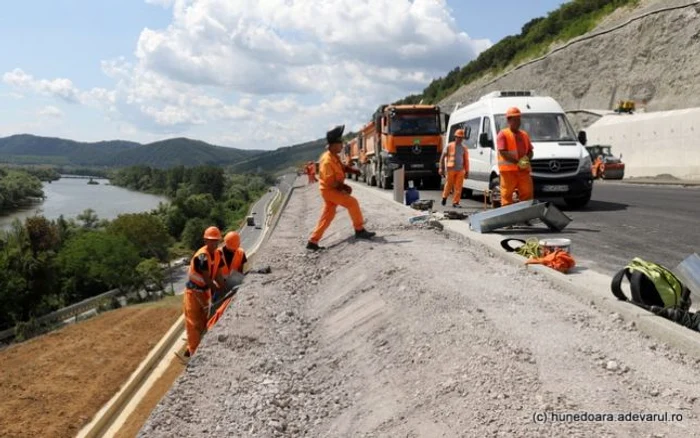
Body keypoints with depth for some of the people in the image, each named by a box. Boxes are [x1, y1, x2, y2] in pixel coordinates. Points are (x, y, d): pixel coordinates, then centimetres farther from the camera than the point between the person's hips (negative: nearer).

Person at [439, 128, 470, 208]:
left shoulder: (464, 147, 9)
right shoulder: (449, 146, 0)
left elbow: (466, 159, 13)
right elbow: (442, 157, 2)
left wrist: (467, 170, 9)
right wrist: (441, 168, -1)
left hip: (460, 170, 3)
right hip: (451, 169, -2)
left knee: (458, 187, -2)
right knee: (449, 185, 7)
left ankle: (455, 202, 4)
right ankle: (444, 197, 33)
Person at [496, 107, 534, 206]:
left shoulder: (524, 134, 19)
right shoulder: (503, 134, -1)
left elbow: (530, 151, 20)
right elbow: (503, 152, -11)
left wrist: (526, 159, -4)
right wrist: (518, 162, -18)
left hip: (523, 169, 6)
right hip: (508, 170, -6)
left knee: (527, 193, 5)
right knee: (507, 195, -5)